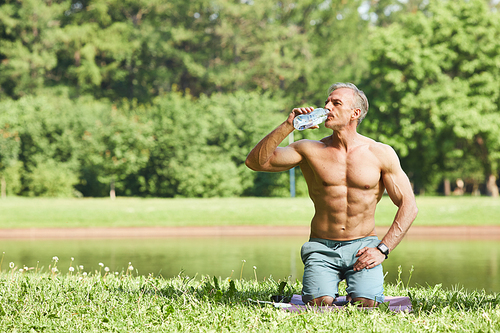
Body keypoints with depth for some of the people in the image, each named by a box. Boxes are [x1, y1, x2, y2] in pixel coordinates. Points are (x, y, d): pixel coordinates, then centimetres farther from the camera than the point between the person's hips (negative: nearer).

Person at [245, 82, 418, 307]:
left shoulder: (381, 154, 0)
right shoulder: (310, 150, 1)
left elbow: (408, 206, 2)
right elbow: (255, 162, -8)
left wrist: (382, 250, -8)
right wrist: (288, 126, -16)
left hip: (362, 246, 0)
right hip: (322, 247, 0)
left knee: (367, 304, -23)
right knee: (319, 303, -24)